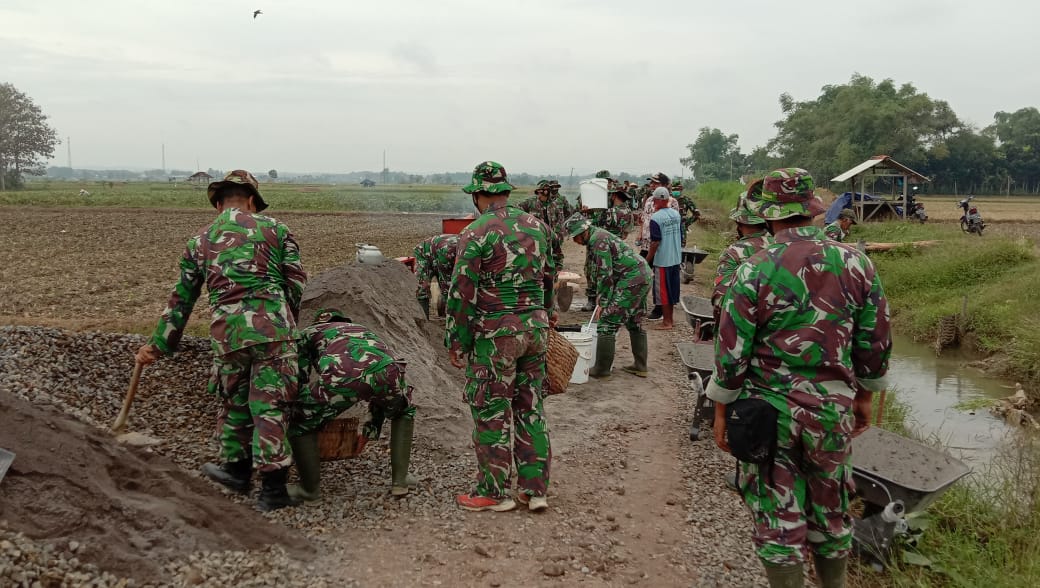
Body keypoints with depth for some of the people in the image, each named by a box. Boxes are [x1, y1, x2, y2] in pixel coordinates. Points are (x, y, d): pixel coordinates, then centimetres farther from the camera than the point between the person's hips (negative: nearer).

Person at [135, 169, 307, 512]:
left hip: (228, 330, 2)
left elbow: (181, 299, 23)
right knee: (269, 405, 2)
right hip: (273, 325, -2)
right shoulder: (274, 228, 12)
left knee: (235, 400, 21)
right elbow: (297, 281, 8)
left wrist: (159, 345, 32)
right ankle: (273, 489, 5)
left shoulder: (200, 241, 20)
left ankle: (237, 468, 35)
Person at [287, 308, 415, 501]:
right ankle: (399, 481, 32)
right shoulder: (363, 330, 46)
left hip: (340, 375, -3)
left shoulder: (308, 332, 36)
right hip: (387, 370, 3)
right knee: (404, 413, 36)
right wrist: (372, 429, 61)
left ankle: (310, 488, 29)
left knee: (301, 424, 24)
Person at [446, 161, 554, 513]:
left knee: (492, 411, 5)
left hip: (495, 333, -6)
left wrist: (456, 343, -5)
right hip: (535, 326, 6)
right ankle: (535, 488, 17)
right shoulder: (536, 226, 7)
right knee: (530, 407, 13)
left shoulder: (476, 234, -12)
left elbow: (462, 294, -12)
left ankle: (494, 491, 13)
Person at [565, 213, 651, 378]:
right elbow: (602, 272, 23)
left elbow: (606, 274, -16)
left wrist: (603, 302, -10)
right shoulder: (600, 235, 19)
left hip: (631, 280, -11)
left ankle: (602, 369, 0)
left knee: (608, 323, -6)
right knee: (635, 322, 21)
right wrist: (602, 296, 20)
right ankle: (640, 366, 28)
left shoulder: (597, 240, -13)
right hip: (645, 276, 11)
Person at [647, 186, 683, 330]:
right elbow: (679, 235, 12)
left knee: (663, 292, 3)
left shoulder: (655, 218, -17)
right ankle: (670, 318, 25)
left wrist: (647, 260, -9)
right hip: (676, 258, 7)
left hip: (662, 260, -7)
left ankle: (667, 322, 7)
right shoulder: (676, 214, 4)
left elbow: (655, 243, -18)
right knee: (672, 289, 16)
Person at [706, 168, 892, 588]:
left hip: (769, 412, -3)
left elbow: (731, 351, -11)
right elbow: (876, 343, 3)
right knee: (832, 513, 20)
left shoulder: (754, 270, -14)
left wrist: (722, 412, 1)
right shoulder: (856, 263, -4)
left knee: (778, 519, 7)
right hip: (833, 411, 3)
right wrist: (864, 396, 18)